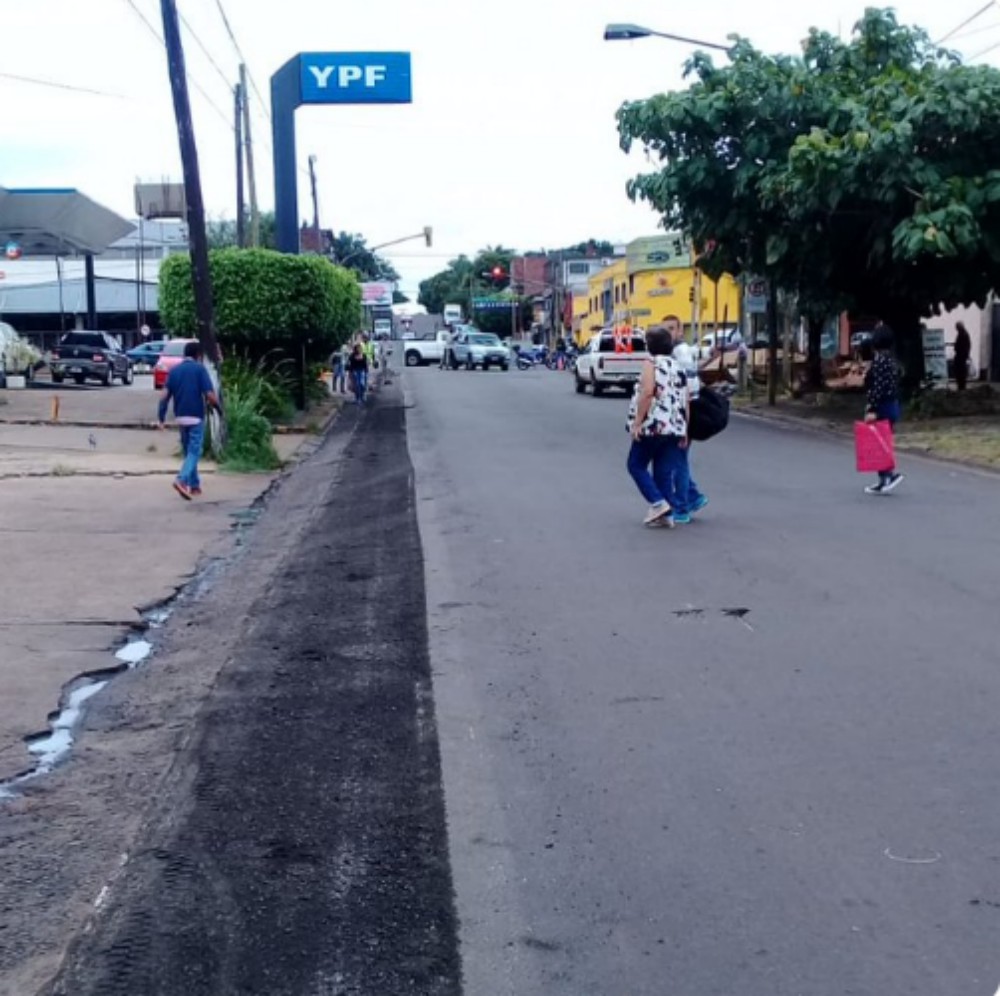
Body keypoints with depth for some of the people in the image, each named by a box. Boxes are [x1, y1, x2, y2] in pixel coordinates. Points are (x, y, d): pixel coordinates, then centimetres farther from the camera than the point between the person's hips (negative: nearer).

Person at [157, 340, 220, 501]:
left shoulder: (174, 370, 8)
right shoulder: (199, 368, -7)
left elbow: (165, 396, 1)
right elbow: (210, 395, -14)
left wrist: (162, 418, 3)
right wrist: (219, 410, 2)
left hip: (180, 417, 5)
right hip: (196, 417, -5)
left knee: (188, 452, 17)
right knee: (194, 452, -4)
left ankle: (194, 486, 22)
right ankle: (181, 480, -24)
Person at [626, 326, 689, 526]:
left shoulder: (651, 362, -4)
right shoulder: (678, 367, 17)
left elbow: (647, 392, -19)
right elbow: (686, 402, 13)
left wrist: (637, 422, -18)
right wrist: (685, 431, 15)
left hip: (653, 426, -7)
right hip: (675, 428, 7)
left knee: (636, 465, 7)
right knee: (665, 472, 9)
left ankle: (658, 502, -7)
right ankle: (667, 514, 6)